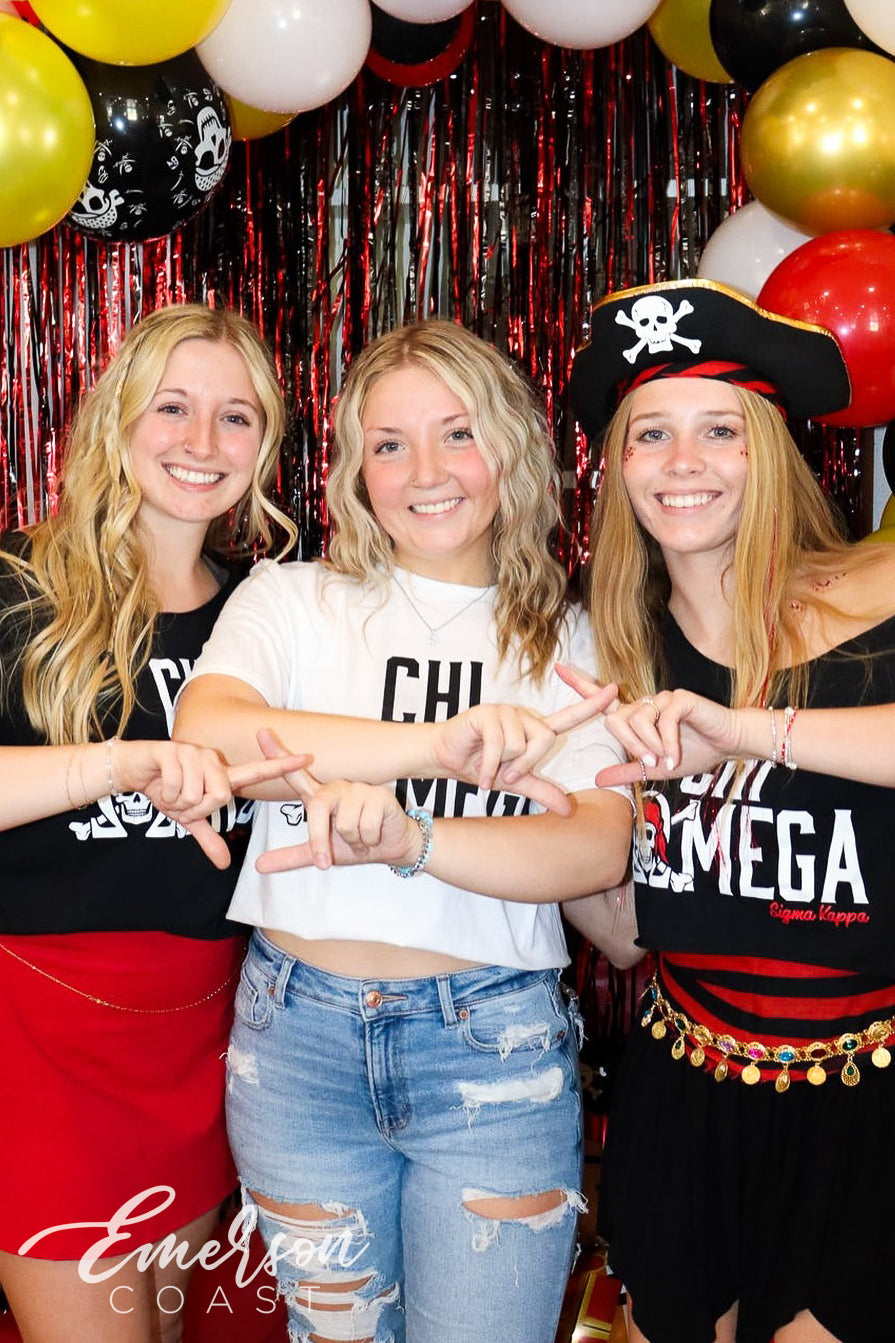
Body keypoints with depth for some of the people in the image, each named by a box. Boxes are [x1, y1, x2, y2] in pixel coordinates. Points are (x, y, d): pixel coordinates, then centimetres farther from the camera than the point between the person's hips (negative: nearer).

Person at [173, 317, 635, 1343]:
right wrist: (438, 744, -32)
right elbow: (205, 733, -19)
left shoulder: (567, 639, 4)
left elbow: (600, 849, -10)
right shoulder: (293, 600, 2)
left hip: (496, 1045, 0)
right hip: (298, 1035, 1)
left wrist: (409, 838, -28)